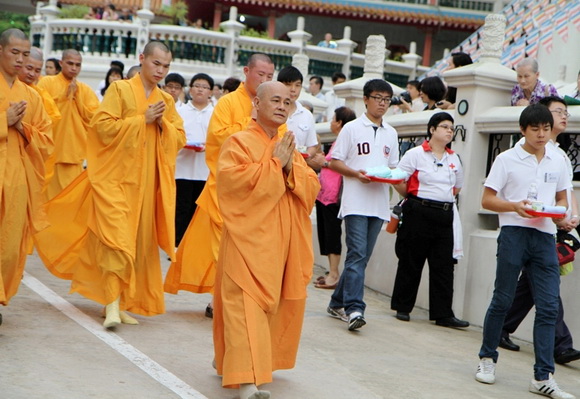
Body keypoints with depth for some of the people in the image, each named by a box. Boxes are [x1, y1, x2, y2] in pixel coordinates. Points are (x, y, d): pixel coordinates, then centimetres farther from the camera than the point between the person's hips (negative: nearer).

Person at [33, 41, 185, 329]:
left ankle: (123, 301, 16)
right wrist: (142, 119, -12)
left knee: (138, 240, 7)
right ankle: (113, 304, -16)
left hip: (147, 182, 5)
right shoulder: (120, 89, -2)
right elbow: (103, 125, -11)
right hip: (116, 176, -5)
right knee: (116, 236, -15)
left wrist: (163, 123, -7)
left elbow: (179, 138, 12)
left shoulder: (166, 100, 13)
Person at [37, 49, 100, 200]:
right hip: (50, 149, -3)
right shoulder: (47, 82, 4)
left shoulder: (86, 89, 13)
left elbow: (93, 116, 2)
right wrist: (64, 96, -9)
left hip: (74, 150, 3)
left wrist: (76, 96, -4)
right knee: (49, 191, -4)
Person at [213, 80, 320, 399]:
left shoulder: (288, 146, 18)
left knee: (277, 303, 10)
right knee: (246, 303, -14)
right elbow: (235, 179, -19)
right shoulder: (239, 142, -2)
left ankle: (230, 362, 27)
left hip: (281, 241, 7)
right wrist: (274, 164, -14)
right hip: (248, 239, -7)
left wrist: (290, 167, -8)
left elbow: (311, 187, 10)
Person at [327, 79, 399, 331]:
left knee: (362, 257, 8)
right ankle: (353, 308, -18)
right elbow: (335, 162, 0)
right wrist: (356, 173, -17)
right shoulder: (352, 128, 1)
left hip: (379, 204, 5)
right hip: (355, 202, -5)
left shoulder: (391, 133, 16)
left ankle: (338, 303, 18)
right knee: (357, 254, -14)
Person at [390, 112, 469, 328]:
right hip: (419, 213, -4)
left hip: (445, 215, 5)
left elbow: (457, 187, 23)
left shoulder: (454, 159, 12)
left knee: (444, 266, 1)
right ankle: (402, 307, 16)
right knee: (411, 262, 3)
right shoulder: (416, 154, -3)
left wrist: (444, 200, 11)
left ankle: (443, 314, 3)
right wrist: (415, 199, 3)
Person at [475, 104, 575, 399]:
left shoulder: (558, 162, 13)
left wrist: (559, 212, -2)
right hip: (514, 233, -3)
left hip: (545, 237, 3)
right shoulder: (507, 159, 2)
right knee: (502, 300, 3)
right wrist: (515, 206, -17)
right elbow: (487, 200, 0)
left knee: (548, 306, -2)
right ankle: (487, 358, 22)